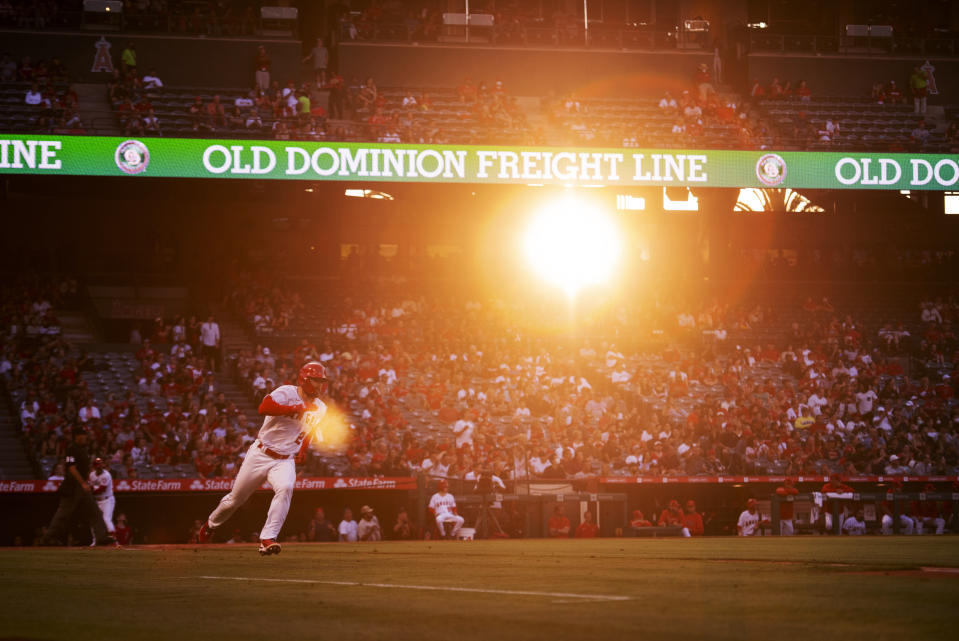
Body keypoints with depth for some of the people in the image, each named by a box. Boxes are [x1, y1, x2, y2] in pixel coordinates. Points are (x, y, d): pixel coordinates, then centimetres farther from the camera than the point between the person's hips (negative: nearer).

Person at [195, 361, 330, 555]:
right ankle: (211, 524, 40)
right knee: (236, 498, 8)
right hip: (260, 455, -3)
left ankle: (267, 539, -31)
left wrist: (303, 450, 14)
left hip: (285, 460, 3)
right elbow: (264, 408, -34)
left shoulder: (319, 408, 5)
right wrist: (295, 409, -37)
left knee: (285, 488, -30)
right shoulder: (287, 393, -14)